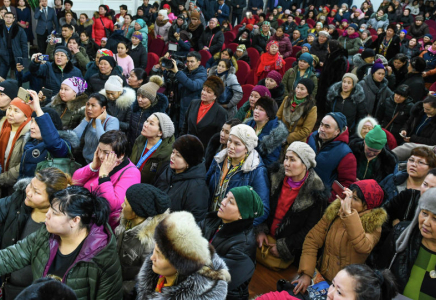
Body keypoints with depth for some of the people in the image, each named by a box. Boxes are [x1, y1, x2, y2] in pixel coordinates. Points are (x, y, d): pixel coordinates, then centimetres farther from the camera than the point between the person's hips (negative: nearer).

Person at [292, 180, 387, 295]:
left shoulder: (373, 225, -8)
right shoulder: (333, 212, 1)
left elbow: (363, 247, -30)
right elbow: (312, 240, -1)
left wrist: (348, 213, -33)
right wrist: (306, 273, -12)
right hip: (322, 278, 4)